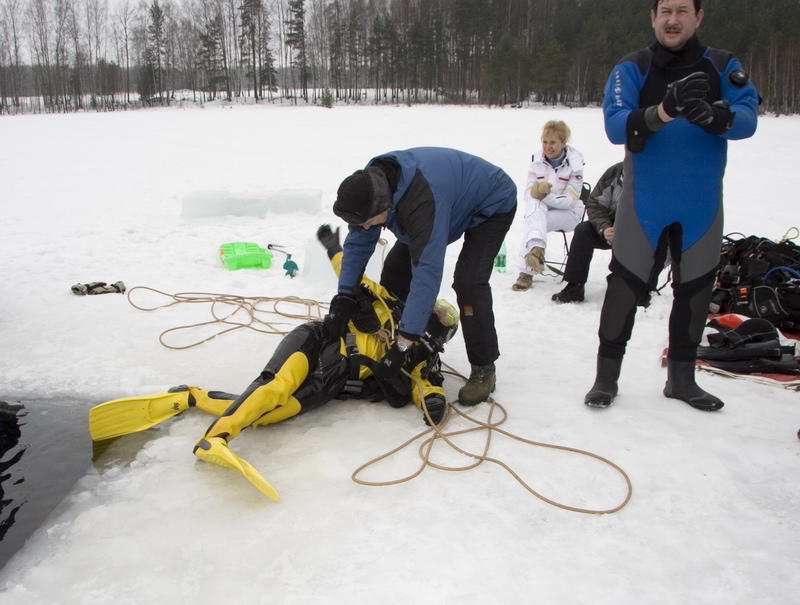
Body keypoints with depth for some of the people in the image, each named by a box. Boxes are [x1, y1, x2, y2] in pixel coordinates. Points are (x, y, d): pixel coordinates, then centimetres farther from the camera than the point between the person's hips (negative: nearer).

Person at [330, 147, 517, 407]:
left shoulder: (423, 199, -46)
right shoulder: (369, 186, -22)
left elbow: (427, 272, -47)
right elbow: (358, 243, -9)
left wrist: (403, 345, -46)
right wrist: (345, 294, -21)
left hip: (492, 204, -8)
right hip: (455, 203, 8)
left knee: (468, 281, -26)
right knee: (396, 267, 1)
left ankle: (484, 369, -10)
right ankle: (383, 341, 19)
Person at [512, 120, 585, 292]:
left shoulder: (574, 163, -9)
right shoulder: (536, 160, 0)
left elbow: (570, 200, -16)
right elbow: (528, 194, -4)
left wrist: (547, 195, -32)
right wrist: (536, 192, -29)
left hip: (568, 213, -3)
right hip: (540, 210, 3)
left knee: (533, 221, -32)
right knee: (534, 203, -34)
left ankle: (526, 272, -34)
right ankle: (536, 248, -55)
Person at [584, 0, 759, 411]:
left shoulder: (723, 67, 3)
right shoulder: (631, 69, -2)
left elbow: (747, 118, -12)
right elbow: (616, 126, -18)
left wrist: (710, 115, -33)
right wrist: (663, 112, -35)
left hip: (702, 205, 3)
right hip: (643, 203, -3)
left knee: (694, 292, 10)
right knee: (624, 289, 0)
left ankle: (681, 378, 25)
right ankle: (606, 377, 12)